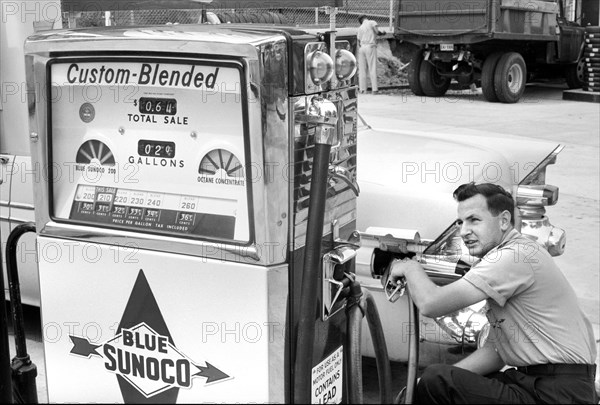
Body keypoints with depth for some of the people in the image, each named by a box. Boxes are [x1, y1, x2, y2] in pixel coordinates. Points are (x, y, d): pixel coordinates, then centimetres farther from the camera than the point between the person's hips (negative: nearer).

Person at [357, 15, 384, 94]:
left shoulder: (360, 28, 17)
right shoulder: (372, 22, 3)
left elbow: (359, 40, 16)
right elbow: (377, 32, -8)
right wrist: (382, 33, 10)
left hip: (362, 47, 4)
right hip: (370, 47, -4)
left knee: (362, 70, 6)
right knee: (373, 69, -3)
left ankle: (362, 89, 3)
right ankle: (374, 89, -7)